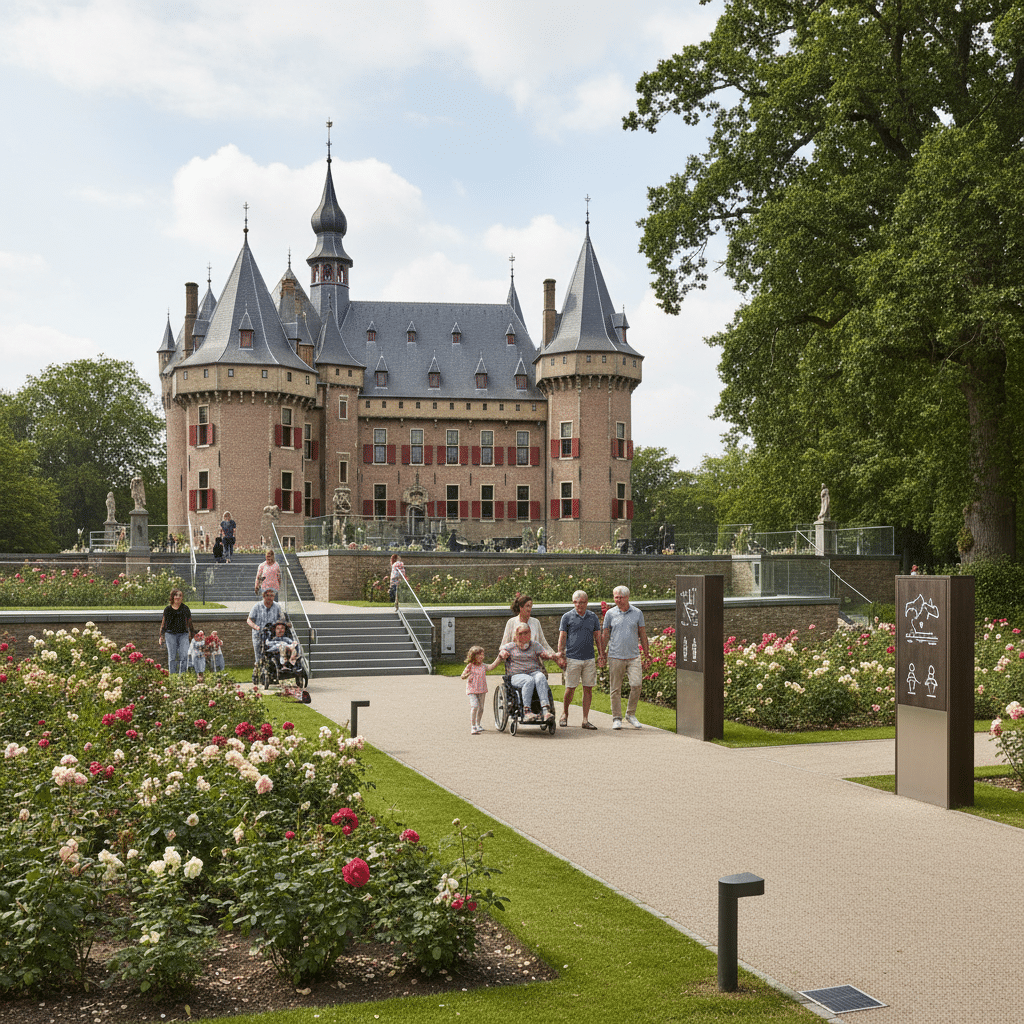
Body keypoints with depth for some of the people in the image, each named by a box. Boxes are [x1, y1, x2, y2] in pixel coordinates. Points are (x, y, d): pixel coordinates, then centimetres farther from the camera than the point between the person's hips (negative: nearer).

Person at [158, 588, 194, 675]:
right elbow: (163, 623, 12)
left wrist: (190, 634, 9)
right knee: (172, 657, 1)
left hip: (183, 635, 0)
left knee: (184, 656, -9)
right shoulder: (168, 609, 7)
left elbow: (189, 622, 12)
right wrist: (161, 636, 9)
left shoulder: (185, 608, 7)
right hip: (170, 634, 0)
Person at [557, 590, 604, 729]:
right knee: (570, 688, -1)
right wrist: (560, 655, -5)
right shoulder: (567, 617, 2)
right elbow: (562, 638, 2)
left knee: (588, 689, 1)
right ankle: (564, 714, 21)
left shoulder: (593, 617, 11)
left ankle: (585, 720, 6)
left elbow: (598, 637, 13)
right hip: (572, 659, -3)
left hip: (589, 659, 3)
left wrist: (602, 656, 7)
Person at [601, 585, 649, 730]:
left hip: (633, 656, 0)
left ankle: (631, 714, 7)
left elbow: (642, 634, 12)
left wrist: (646, 653, 12)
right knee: (616, 689, 2)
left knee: (636, 684, -10)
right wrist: (602, 652, 7)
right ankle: (616, 718, 11)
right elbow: (605, 634, 10)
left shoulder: (637, 613, 6)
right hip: (615, 657, 0)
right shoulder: (610, 614, 5)